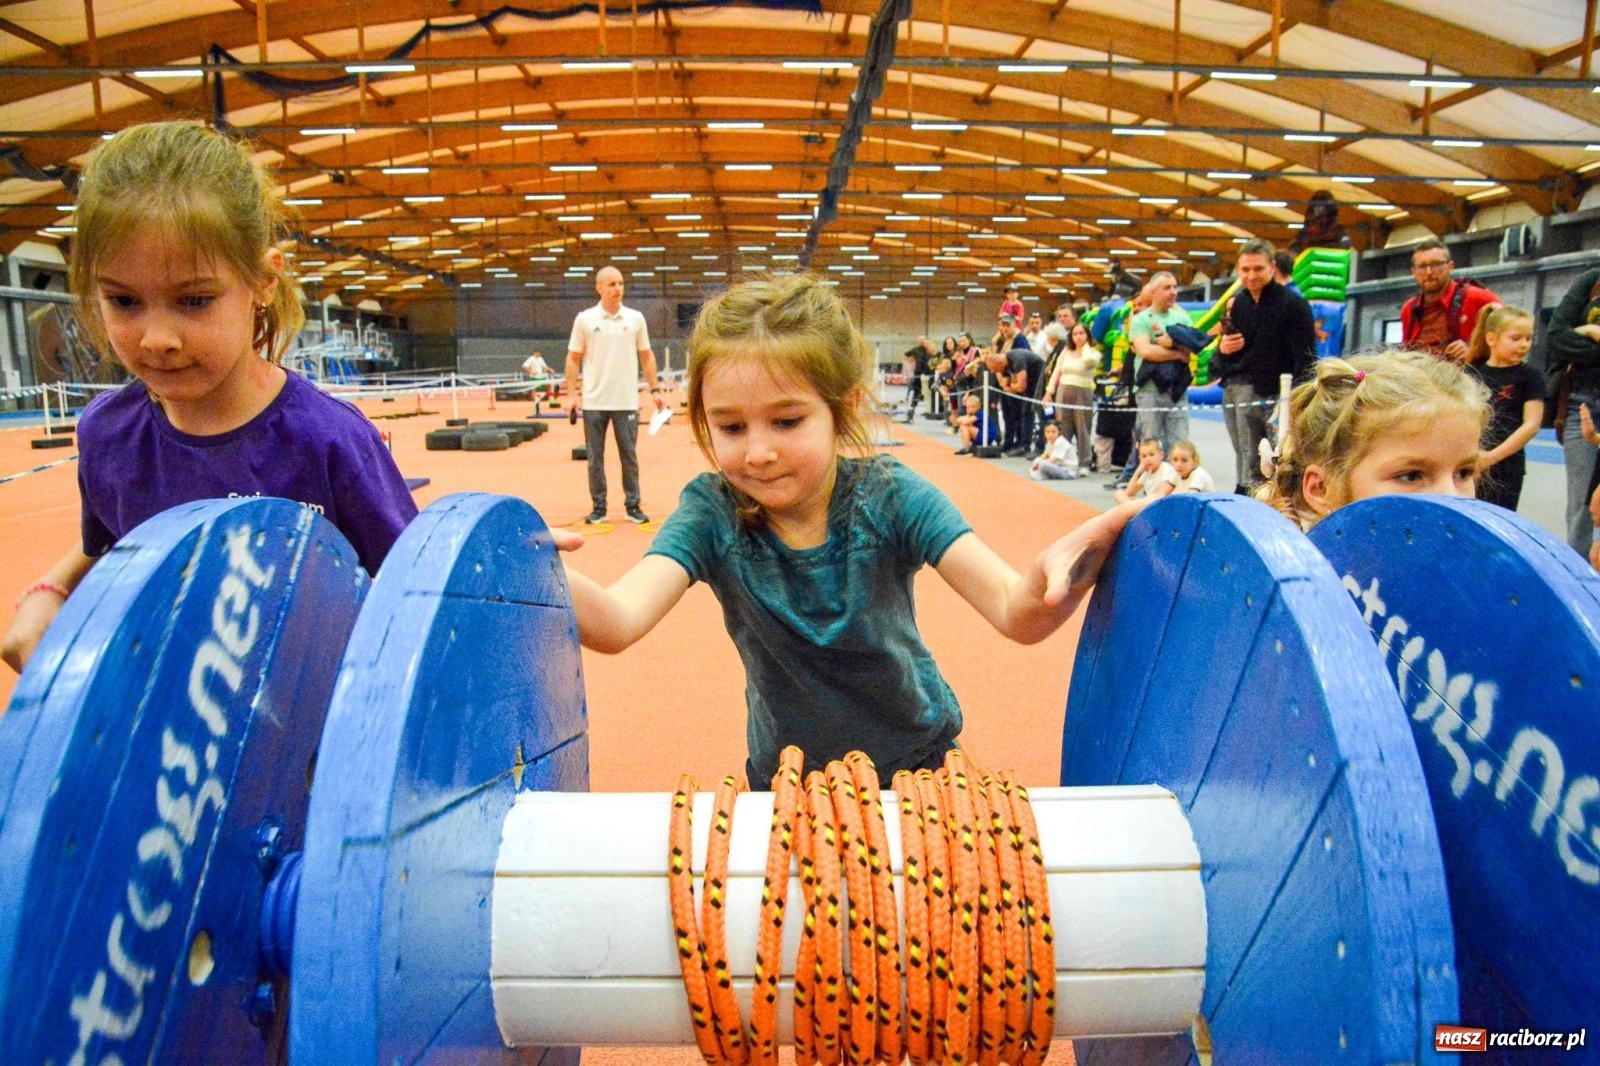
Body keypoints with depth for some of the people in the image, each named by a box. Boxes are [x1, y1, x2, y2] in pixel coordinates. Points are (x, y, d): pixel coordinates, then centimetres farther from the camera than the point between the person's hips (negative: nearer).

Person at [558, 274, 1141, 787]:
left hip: (918, 764, 0)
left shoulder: (891, 497, -20)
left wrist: (1052, 576, -55)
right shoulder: (712, 515, -18)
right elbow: (615, 622, -33)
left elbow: (1017, 615, -31)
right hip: (784, 778, 0)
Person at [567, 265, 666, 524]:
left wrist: (655, 389, 2)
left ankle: (633, 506, 13)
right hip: (593, 402, -1)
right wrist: (572, 393, -5)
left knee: (629, 456, 4)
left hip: (627, 402, 1)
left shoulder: (635, 318, 5)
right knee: (595, 458, 5)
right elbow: (573, 359, 3)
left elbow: (646, 356, 9)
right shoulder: (584, 319, 1)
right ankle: (598, 507, 14)